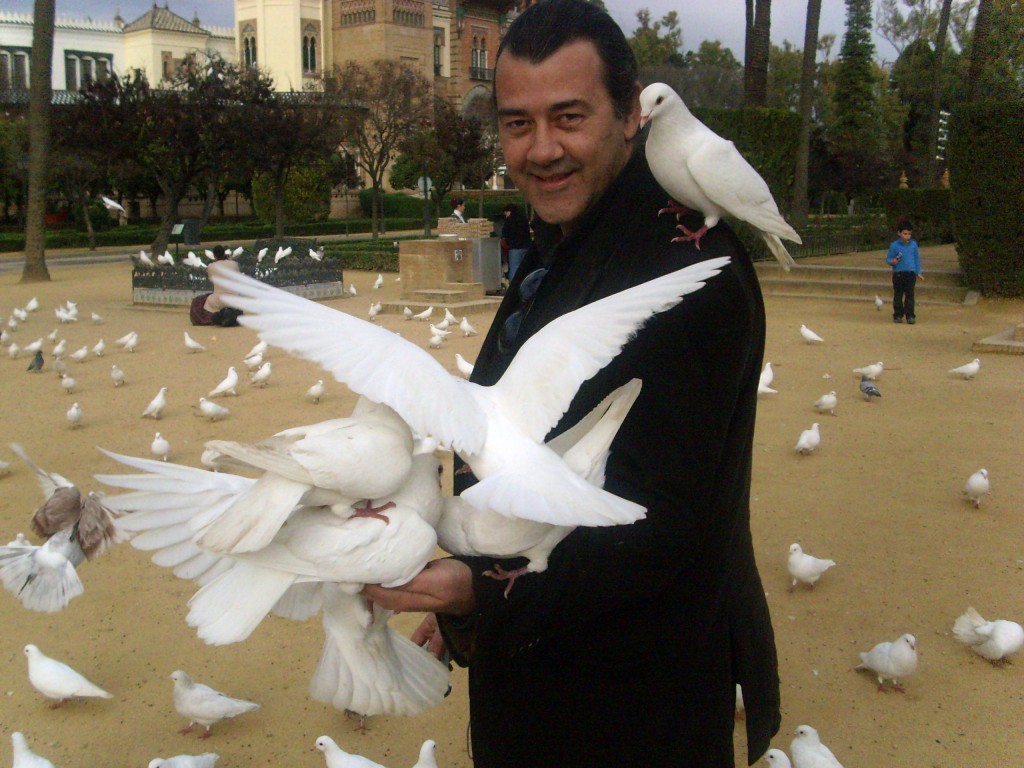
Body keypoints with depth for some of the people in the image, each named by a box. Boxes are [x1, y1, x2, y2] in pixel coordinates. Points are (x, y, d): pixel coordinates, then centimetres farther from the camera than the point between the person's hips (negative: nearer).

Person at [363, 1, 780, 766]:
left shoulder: (686, 266, -24)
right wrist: (470, 596, 17)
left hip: (633, 703, -9)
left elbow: (659, 522, -28)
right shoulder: (559, 245, 7)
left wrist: (484, 595, -38)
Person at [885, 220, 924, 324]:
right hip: (898, 273, -1)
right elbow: (888, 259, 3)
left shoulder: (913, 244, 7)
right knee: (898, 295, 5)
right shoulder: (894, 245, -1)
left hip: (911, 273, 1)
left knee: (910, 295, -1)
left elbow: (917, 259, 14)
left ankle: (910, 316, 0)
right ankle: (898, 315, 12)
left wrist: (918, 272, 11)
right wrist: (892, 261, -20)